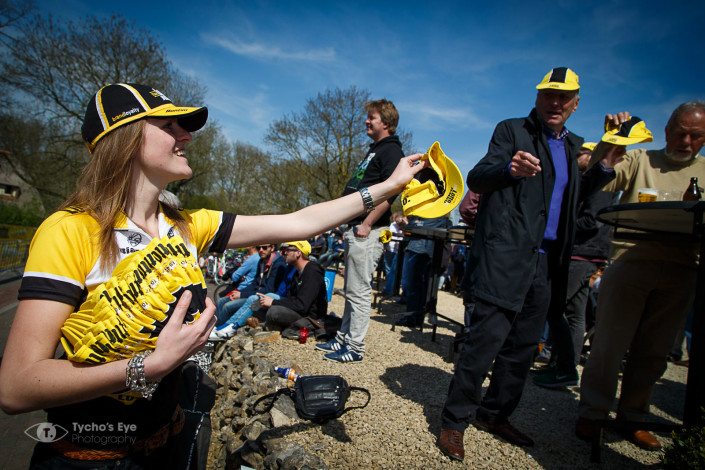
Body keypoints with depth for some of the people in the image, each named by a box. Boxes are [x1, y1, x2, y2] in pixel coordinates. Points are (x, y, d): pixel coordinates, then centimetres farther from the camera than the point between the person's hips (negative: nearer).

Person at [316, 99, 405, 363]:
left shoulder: (391, 150, -7)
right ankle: (343, 338, 26)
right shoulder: (374, 149, 23)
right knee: (351, 290, 15)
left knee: (359, 291, -4)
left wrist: (367, 225, -20)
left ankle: (355, 348, 7)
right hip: (355, 228, 10)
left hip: (368, 232, -10)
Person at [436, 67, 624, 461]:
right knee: (487, 338, -8)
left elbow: (577, 203, 17)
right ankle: (455, 421, 7)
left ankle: (495, 414, 28)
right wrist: (509, 168, -30)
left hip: (547, 261, 7)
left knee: (524, 346, 12)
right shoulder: (511, 131, 1)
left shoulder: (576, 146, 19)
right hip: (506, 255, -7)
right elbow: (476, 179, -10)